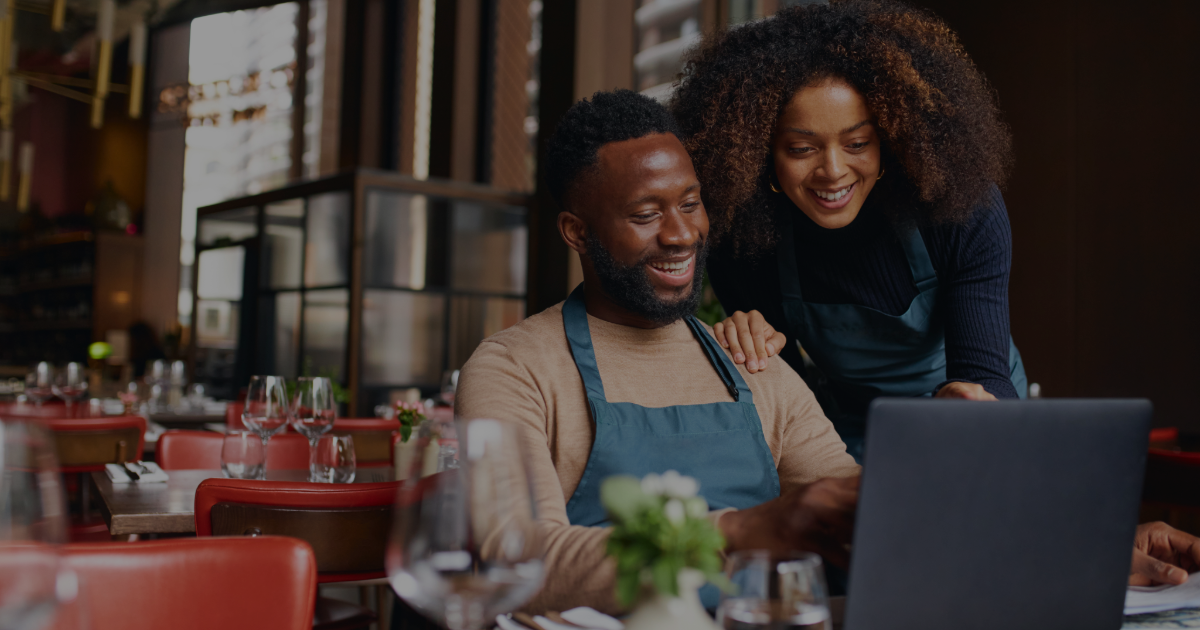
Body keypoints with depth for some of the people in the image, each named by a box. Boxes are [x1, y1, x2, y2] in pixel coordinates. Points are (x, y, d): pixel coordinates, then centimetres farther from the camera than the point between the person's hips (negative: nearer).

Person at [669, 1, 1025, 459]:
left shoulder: (965, 210, -21)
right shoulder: (739, 234, -18)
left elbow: (984, 370, -26)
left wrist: (973, 399, -50)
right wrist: (752, 346, -29)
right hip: (847, 440, -1)